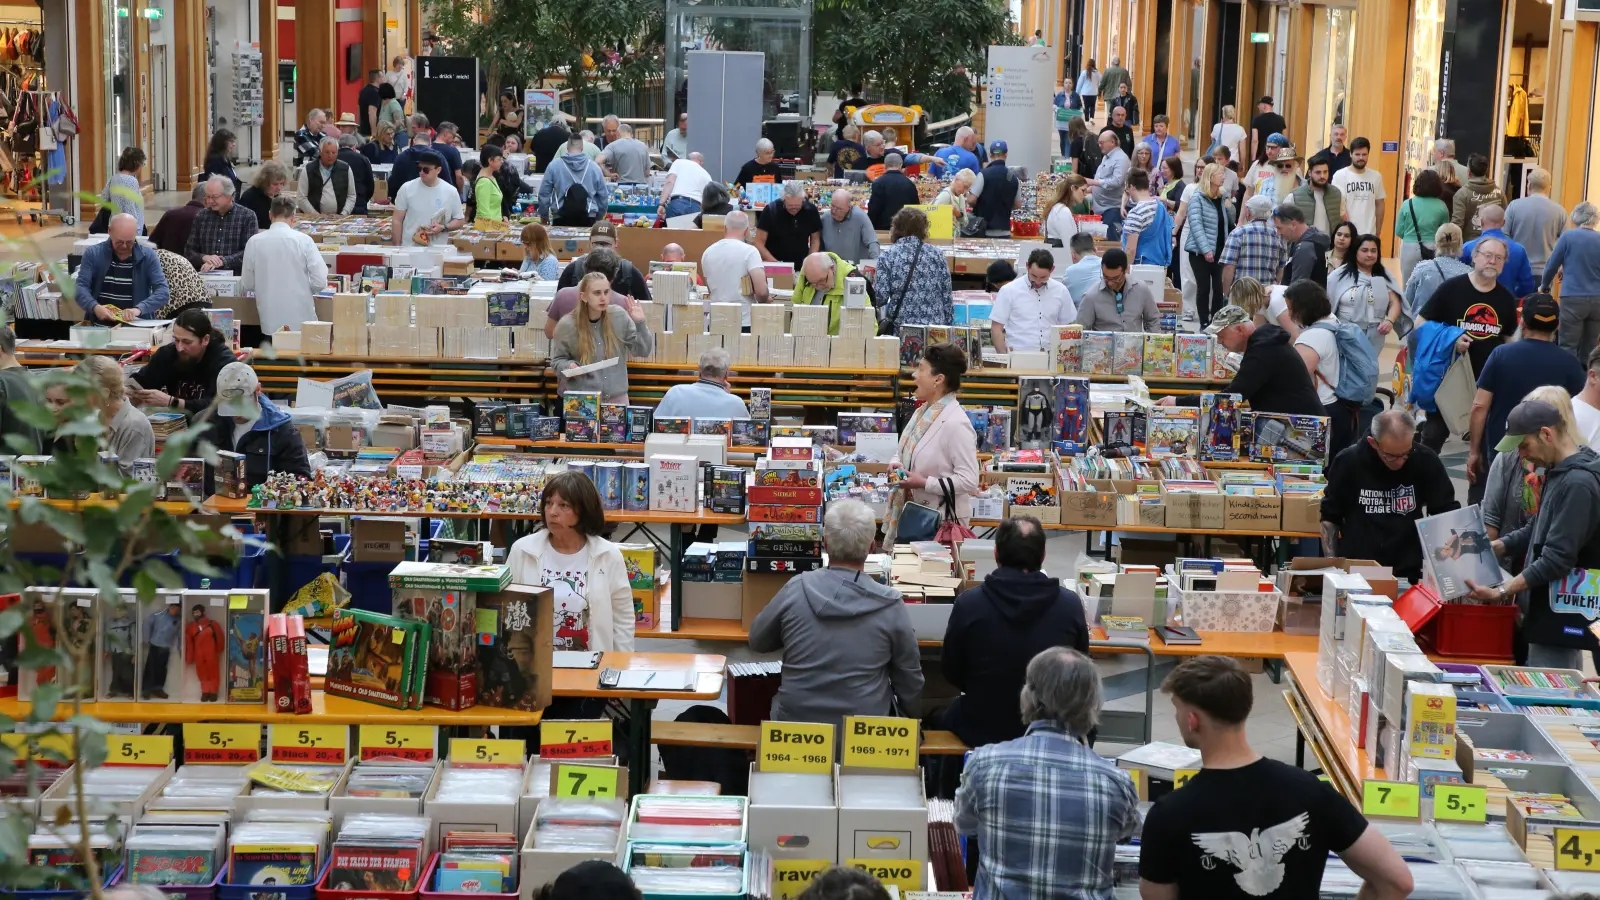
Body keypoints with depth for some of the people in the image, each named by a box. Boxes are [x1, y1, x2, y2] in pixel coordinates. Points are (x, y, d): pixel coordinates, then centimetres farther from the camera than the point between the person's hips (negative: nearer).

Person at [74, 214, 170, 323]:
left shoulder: (148, 256, 2)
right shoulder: (93, 254, 4)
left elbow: (162, 291, -5)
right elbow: (80, 288, -2)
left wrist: (139, 309, -23)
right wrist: (95, 307, -23)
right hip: (99, 324, 2)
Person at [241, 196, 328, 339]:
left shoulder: (254, 242, -3)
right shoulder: (304, 241, -7)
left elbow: (247, 285, 4)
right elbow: (320, 282, -8)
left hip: (270, 323, 2)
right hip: (301, 321, -2)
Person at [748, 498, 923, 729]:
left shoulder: (795, 590, -12)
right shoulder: (890, 605, -15)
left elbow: (757, 641, 6)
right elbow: (911, 681, -4)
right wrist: (907, 716, 15)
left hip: (795, 722, 1)